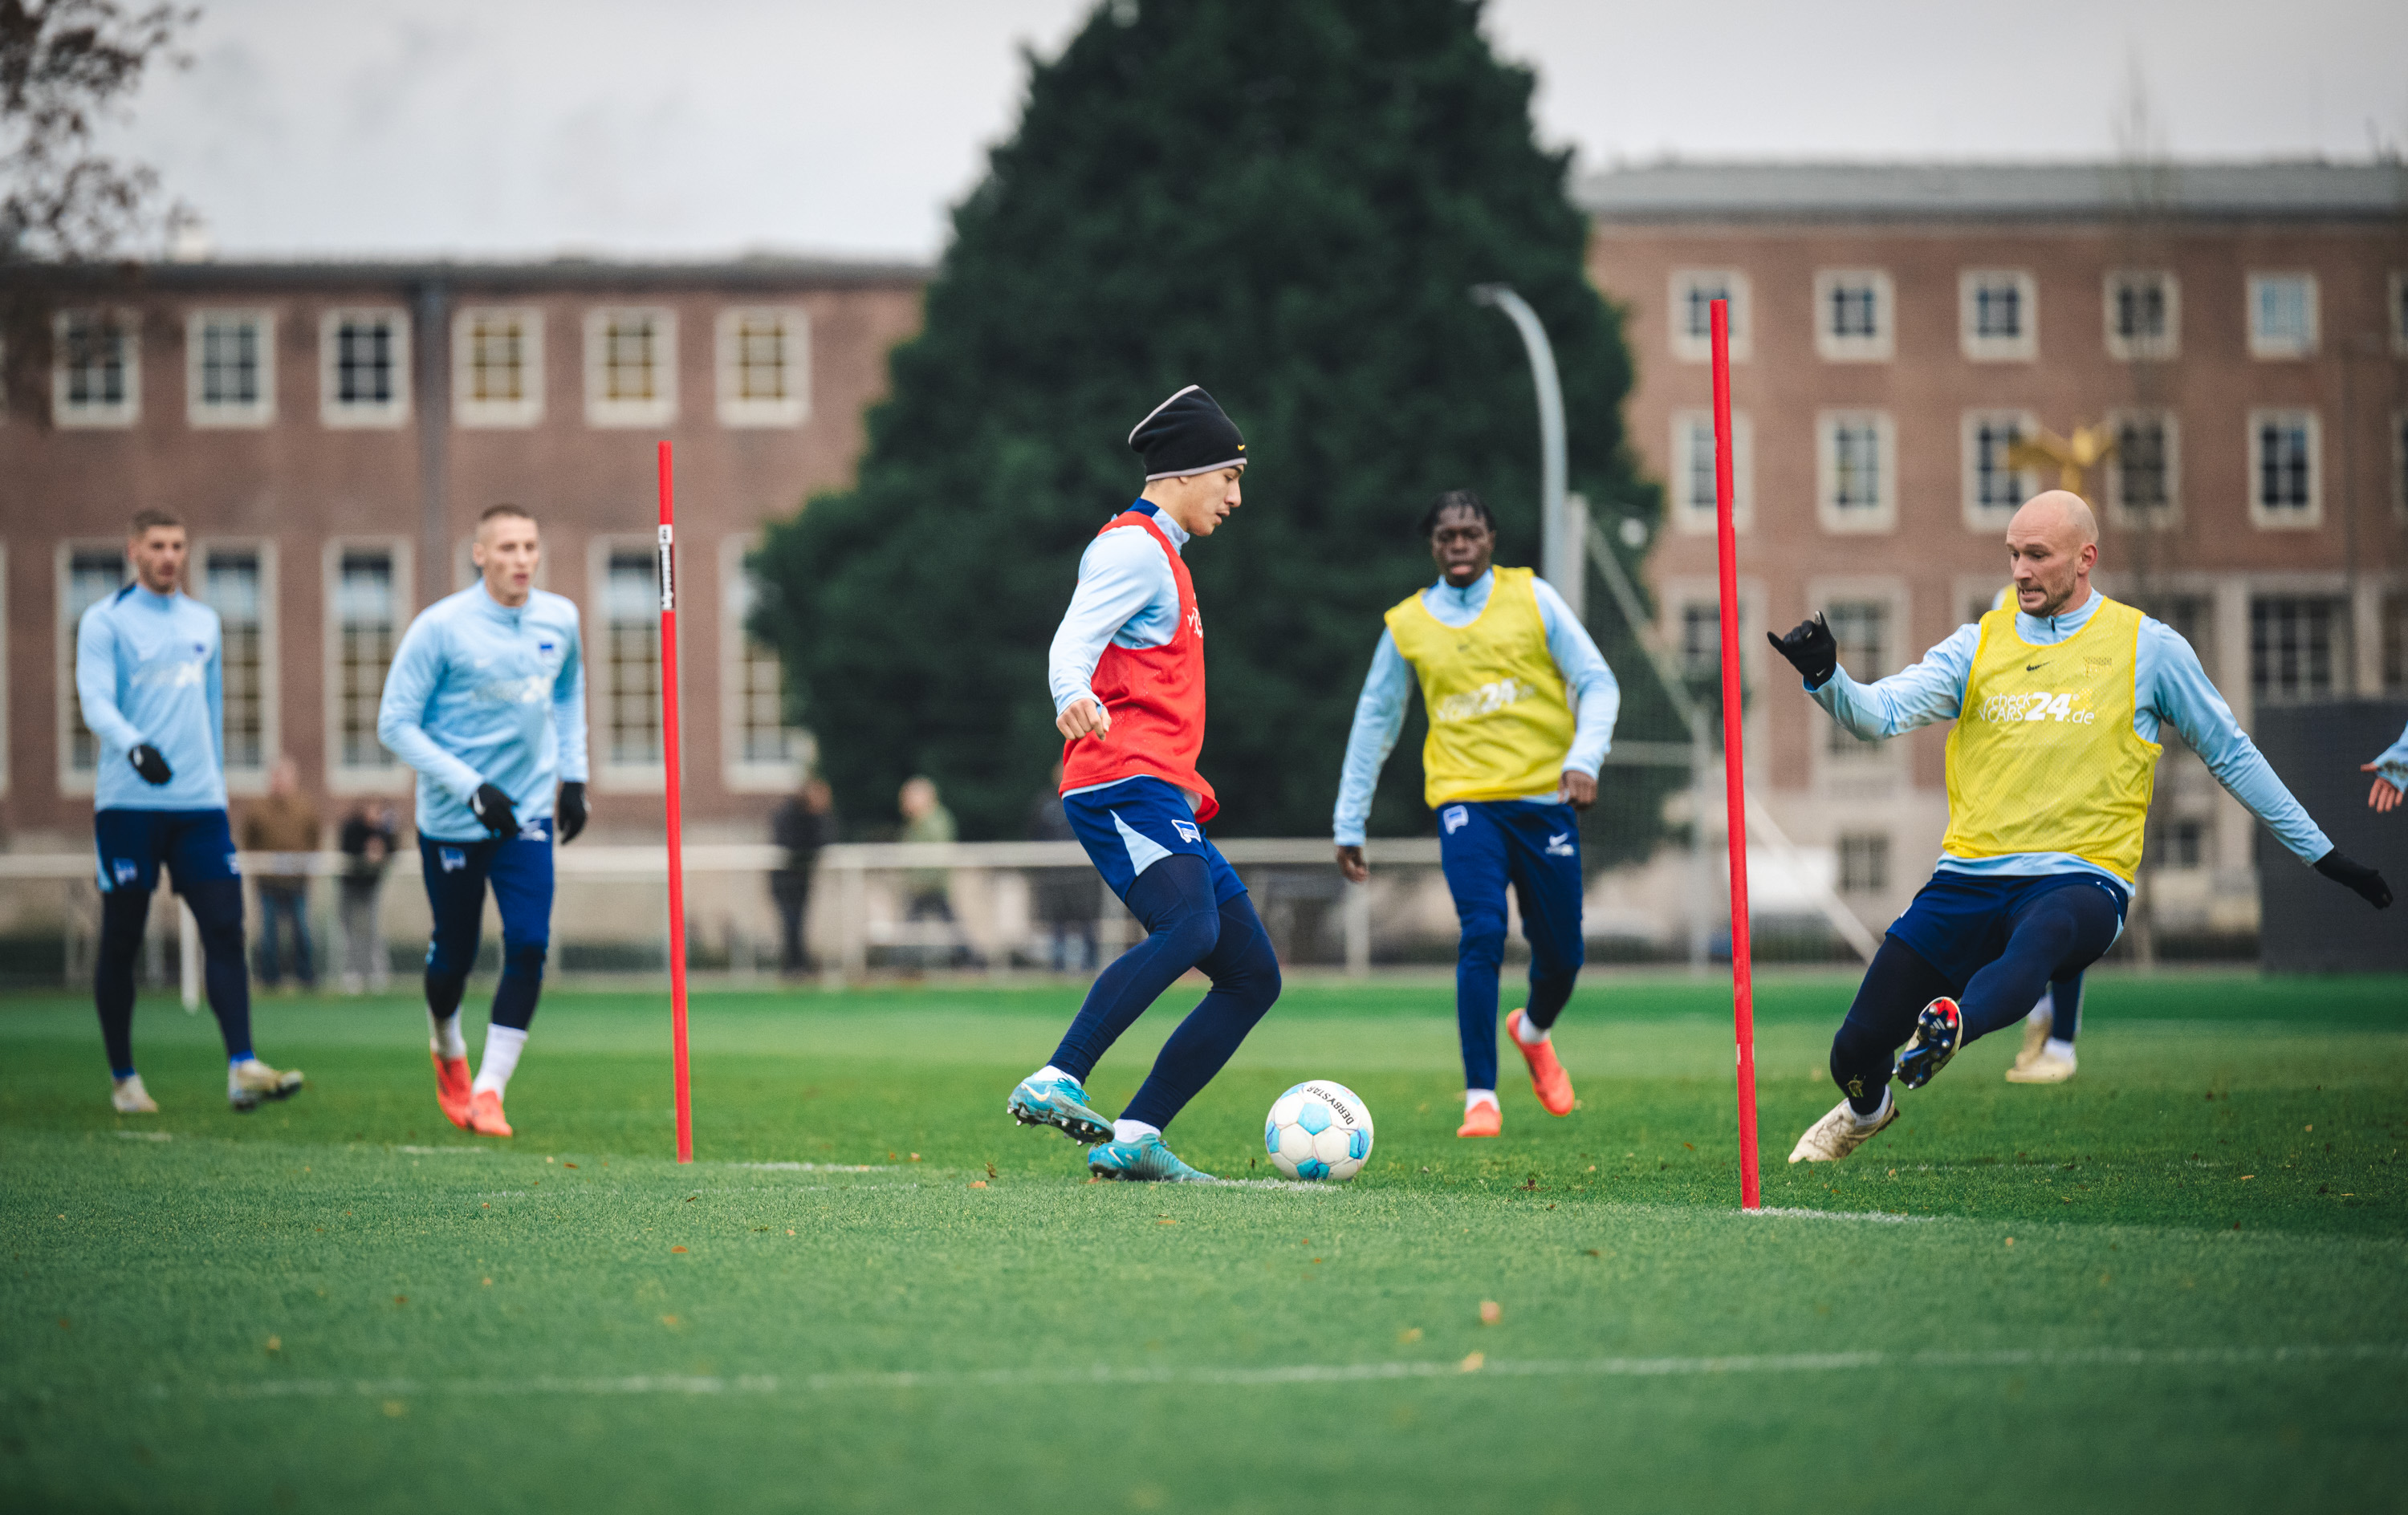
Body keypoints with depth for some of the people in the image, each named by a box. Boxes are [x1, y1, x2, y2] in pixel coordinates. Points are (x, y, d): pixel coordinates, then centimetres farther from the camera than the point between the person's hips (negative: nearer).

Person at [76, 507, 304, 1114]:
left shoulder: (203, 622, 16)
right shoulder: (104, 622, -2)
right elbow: (96, 701, -15)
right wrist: (134, 746, -33)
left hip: (199, 803, 4)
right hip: (128, 803, -4)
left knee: (225, 929, -8)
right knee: (122, 942, 2)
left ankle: (242, 1069, -14)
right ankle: (124, 1079, 12)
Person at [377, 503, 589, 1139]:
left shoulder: (560, 619, 0)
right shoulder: (440, 627, -14)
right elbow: (396, 724, -13)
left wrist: (574, 776, 14)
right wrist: (472, 788, -21)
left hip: (528, 814, 3)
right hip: (451, 820, -3)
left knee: (529, 946, -13)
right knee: (454, 953, 8)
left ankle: (488, 1091, -6)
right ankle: (447, 1050, 40)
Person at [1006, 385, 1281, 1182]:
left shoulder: (1161, 556, 28)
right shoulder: (1133, 547, -3)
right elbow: (1072, 644, -20)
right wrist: (1074, 699, -40)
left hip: (1161, 801, 10)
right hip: (1124, 786, -10)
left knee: (1254, 975, 5)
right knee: (1189, 926, -33)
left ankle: (1133, 1140, 0)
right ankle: (1056, 1082, -42)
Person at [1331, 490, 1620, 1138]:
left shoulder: (1532, 597, 3)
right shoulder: (1407, 624, 6)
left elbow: (1596, 684, 3)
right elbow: (1374, 722, 14)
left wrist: (1585, 758, -15)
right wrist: (1349, 825, 13)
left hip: (1544, 797, 1)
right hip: (1466, 798, -1)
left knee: (1561, 956, 5)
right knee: (1482, 936, -20)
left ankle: (1534, 1032, 40)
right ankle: (1480, 1097, -13)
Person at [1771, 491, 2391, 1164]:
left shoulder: (2148, 647, 7)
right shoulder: (1979, 645, 12)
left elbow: (2231, 755, 15)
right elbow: (1882, 712, 0)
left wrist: (2324, 856, 17)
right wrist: (1826, 677, -23)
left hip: (2080, 880, -3)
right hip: (1970, 876, 3)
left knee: (2041, 933, -41)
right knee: (1856, 1050, 1)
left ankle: (1952, 1025, -67)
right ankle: (1868, 1108, 36)